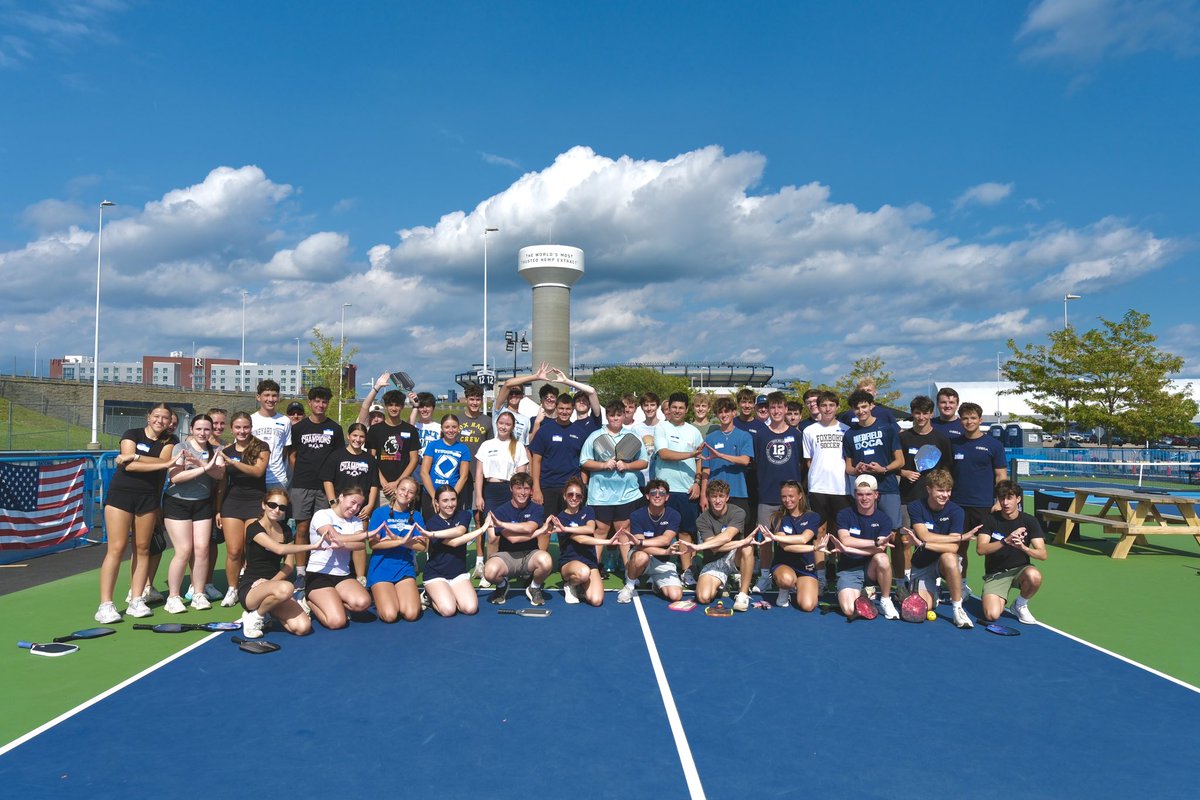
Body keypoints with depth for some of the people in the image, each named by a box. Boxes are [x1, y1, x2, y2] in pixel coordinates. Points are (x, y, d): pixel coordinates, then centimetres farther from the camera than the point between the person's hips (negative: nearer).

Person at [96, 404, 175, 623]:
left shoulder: (167, 442, 8)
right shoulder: (132, 434, -2)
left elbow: (162, 462, -12)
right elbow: (130, 466, -15)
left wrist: (134, 456, -20)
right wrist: (165, 463, -17)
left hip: (148, 498, 4)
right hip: (121, 494, -4)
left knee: (142, 548, 4)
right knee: (116, 548, -8)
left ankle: (136, 601, 10)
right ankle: (105, 605, -7)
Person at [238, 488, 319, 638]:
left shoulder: (286, 530, 10)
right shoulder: (254, 528, -10)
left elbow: (289, 565, 4)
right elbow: (279, 549, -26)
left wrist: (271, 581, -14)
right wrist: (312, 546, -24)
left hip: (272, 585, 6)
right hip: (250, 589, -6)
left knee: (303, 627, -19)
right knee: (285, 588, -40)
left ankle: (269, 611, 10)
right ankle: (255, 616, -10)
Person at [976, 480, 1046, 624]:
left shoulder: (1029, 521, -3)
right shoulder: (990, 520, -4)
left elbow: (1042, 554, -12)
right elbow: (980, 549, -17)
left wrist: (1023, 547, -32)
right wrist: (1006, 541, -30)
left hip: (1020, 569, 1)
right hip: (995, 573, -1)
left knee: (1034, 576, -37)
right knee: (992, 615, -24)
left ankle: (1020, 605, -4)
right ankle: (1002, 599, 14)